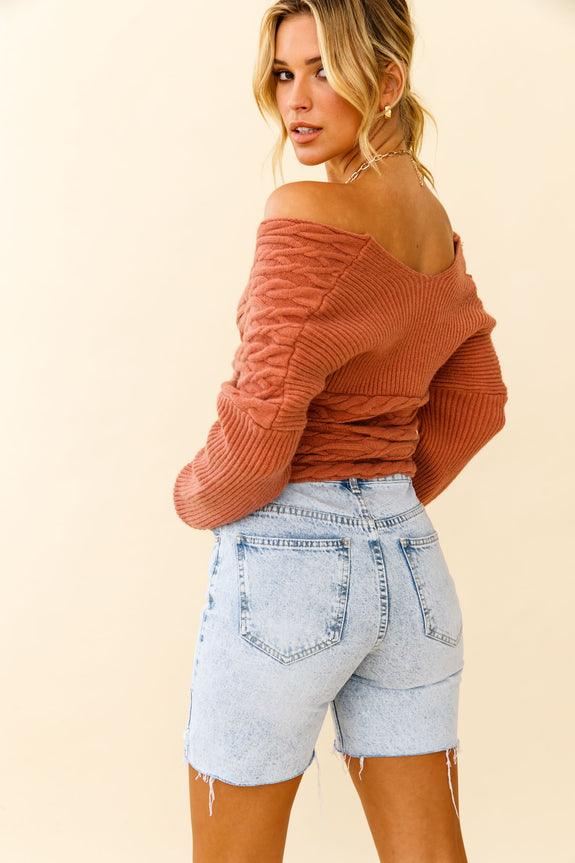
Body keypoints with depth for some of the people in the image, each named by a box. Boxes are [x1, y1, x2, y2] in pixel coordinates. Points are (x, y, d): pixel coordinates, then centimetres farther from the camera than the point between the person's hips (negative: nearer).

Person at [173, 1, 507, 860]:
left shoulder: (310, 216, -16)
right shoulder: (436, 224, 9)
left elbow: (261, 425, -19)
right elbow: (476, 401, 19)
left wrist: (199, 495, 0)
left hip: (287, 562, -7)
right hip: (411, 559, 7)